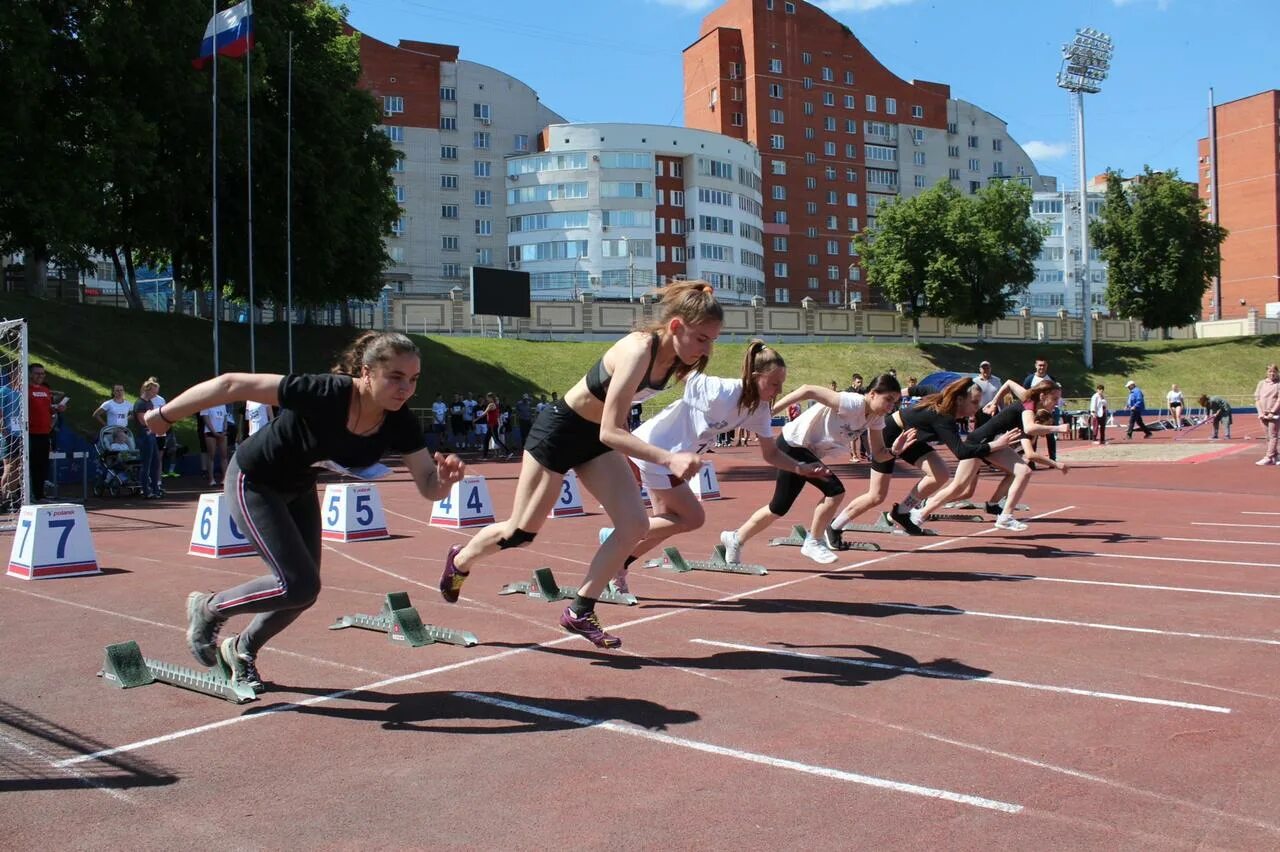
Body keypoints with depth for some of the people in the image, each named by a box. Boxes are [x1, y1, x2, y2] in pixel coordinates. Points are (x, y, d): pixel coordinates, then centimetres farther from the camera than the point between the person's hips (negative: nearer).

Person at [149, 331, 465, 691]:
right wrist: (165, 415, -19)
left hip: (299, 490, 7)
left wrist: (444, 478, -45)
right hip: (253, 483, -6)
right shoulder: (326, 394, -37)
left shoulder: (399, 423, -21)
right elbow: (232, 384, -30)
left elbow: (428, 486, -21)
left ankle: (241, 649, 40)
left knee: (303, 591, 13)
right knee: (299, 585, -15)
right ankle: (207, 609, 11)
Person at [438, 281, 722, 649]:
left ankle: (579, 612, 5)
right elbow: (610, 431, -36)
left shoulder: (677, 356, -9)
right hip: (560, 429, -7)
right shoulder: (639, 351, -34)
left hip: (596, 437, 7)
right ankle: (460, 560, 37)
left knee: (635, 525, -7)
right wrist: (668, 459, -46)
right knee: (520, 531, 6)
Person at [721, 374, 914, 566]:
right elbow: (808, 390, -34)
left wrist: (894, 451, -19)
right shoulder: (853, 403, -27)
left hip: (807, 451, 9)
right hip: (792, 444, -9)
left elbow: (878, 455, 4)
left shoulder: (876, 418, -1)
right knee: (835, 491, -19)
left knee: (779, 508, 11)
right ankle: (814, 542, -2)